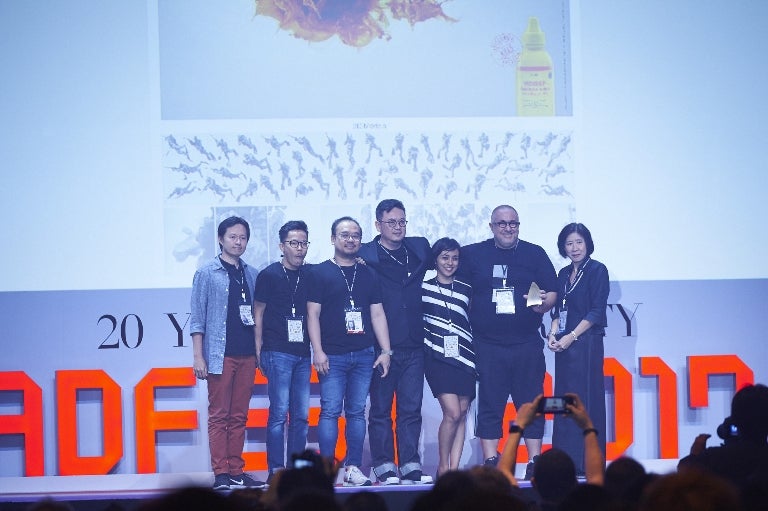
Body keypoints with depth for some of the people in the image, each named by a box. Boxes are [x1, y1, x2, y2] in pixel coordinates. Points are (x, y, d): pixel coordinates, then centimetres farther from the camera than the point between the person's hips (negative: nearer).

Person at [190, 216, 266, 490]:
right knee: (219, 415, -2)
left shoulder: (251, 275, 13)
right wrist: (198, 356, -7)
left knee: (239, 416, 7)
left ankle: (236, 471, 11)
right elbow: (198, 317, -2)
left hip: (247, 355, 4)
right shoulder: (207, 273, 1)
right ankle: (221, 474, -1)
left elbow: (257, 315, 15)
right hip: (220, 355, -4)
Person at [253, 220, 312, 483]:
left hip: (303, 353, 5)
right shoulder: (269, 275, -1)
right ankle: (276, 470, -4)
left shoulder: (311, 274, 9)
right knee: (279, 412, -7)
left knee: (301, 414, 6)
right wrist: (259, 352, -3)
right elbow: (258, 313, 1)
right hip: (277, 351, -5)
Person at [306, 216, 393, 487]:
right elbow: (313, 314, -2)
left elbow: (377, 314, 13)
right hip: (332, 356, -4)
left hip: (364, 355, 4)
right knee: (330, 411, -7)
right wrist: (318, 351, -11)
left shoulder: (368, 274, 14)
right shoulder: (320, 273, 2)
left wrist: (386, 351, 6)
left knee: (357, 412, 5)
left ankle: (353, 469, 9)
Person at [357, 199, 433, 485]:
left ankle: (411, 468, 6)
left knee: (411, 408, 3)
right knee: (381, 410, 3)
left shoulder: (420, 248, 10)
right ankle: (384, 468, 7)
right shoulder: (365, 255, -4)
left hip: (413, 345, 4)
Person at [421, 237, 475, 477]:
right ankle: (443, 466, 1)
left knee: (461, 414, 0)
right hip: (437, 357, -3)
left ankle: (454, 469, 4)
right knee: (452, 412, -14)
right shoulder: (423, 288, 5)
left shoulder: (466, 290, 12)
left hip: (464, 358, 3)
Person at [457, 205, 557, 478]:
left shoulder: (534, 254, 10)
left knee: (531, 404, 0)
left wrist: (543, 303, -14)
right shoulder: (472, 255, 9)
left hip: (527, 343, 0)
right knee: (490, 404, 0)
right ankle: (491, 463, 3)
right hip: (487, 345, 0)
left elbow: (553, 292, 7)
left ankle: (535, 463, 4)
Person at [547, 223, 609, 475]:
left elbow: (596, 311, -9)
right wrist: (553, 333, -1)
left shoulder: (597, 270, -3)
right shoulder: (564, 274, 16)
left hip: (586, 343, -7)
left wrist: (572, 336, -15)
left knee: (586, 401, -7)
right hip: (564, 345, 7)